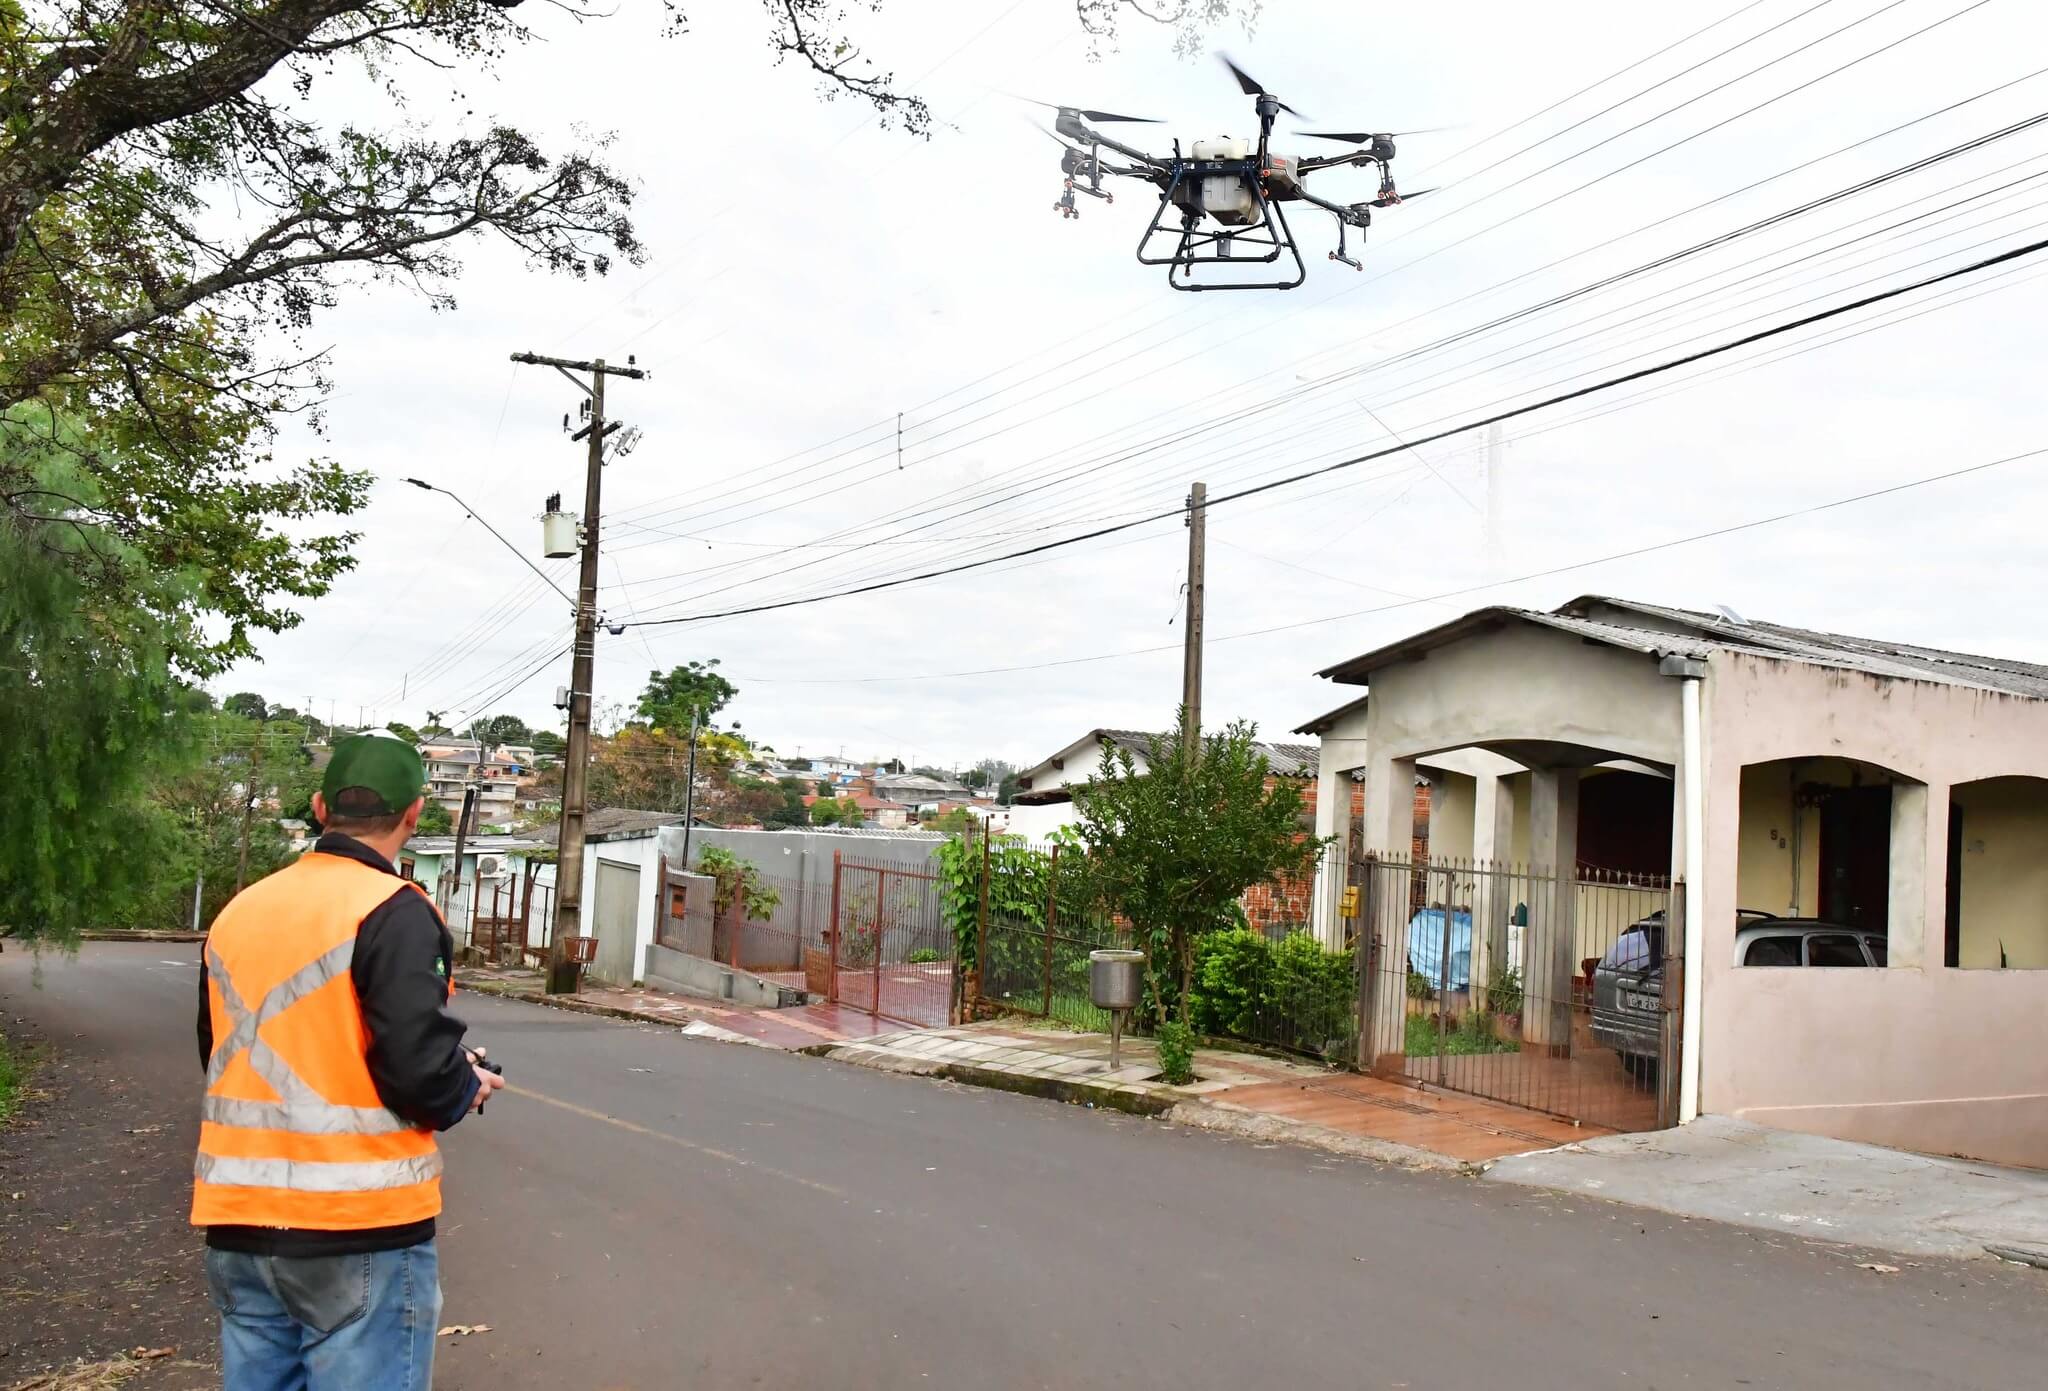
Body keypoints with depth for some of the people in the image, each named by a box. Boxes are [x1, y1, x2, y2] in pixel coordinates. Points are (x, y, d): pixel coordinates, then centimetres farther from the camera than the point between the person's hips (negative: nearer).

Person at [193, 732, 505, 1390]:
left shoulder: (238, 910, 7)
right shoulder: (394, 912, -14)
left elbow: (225, 1056, 16)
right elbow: (420, 1069, -20)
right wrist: (468, 1087, 0)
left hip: (238, 1222, 7)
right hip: (358, 1231, -6)